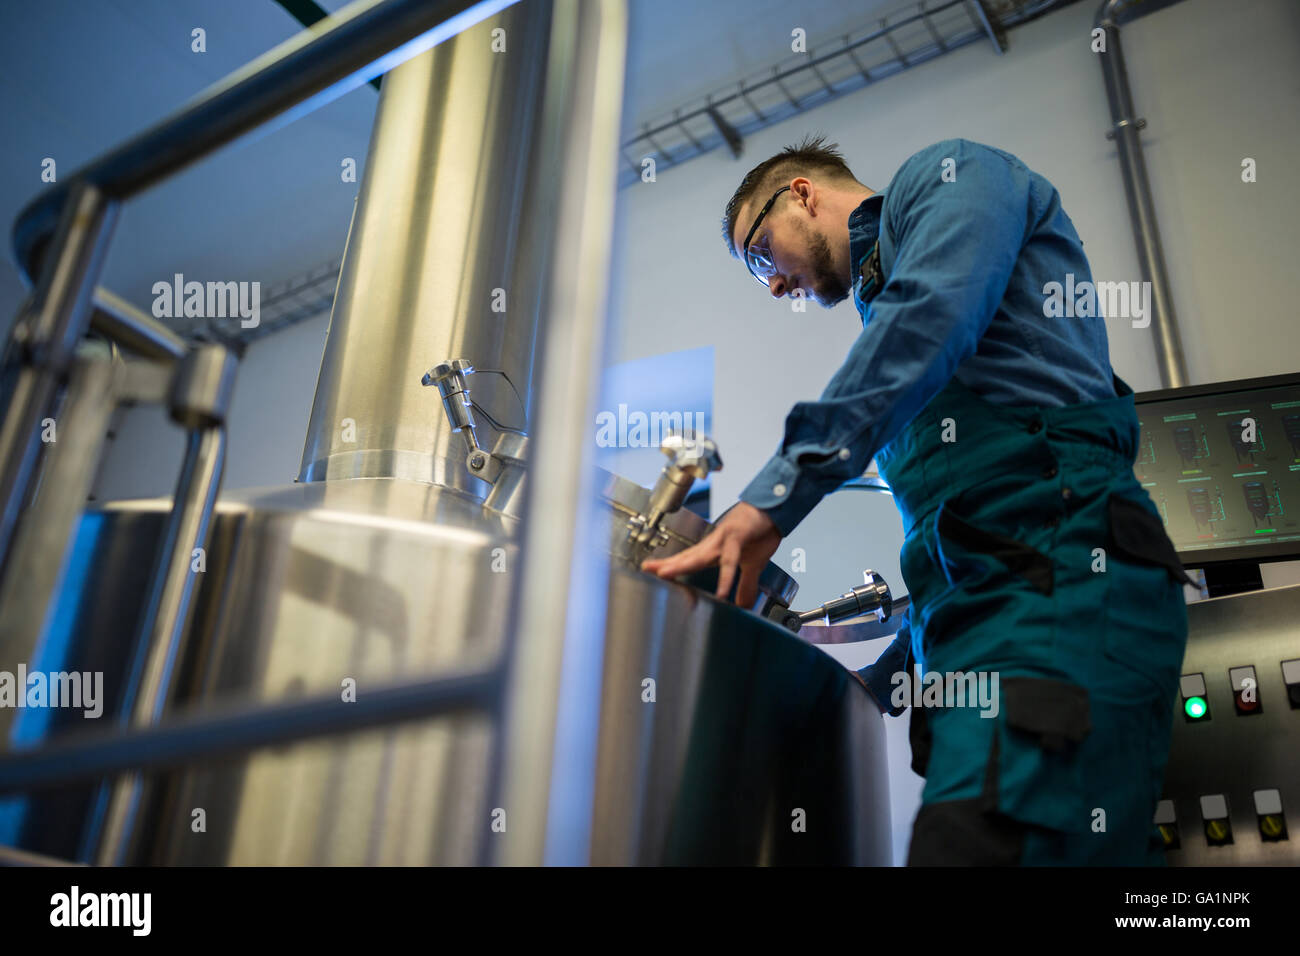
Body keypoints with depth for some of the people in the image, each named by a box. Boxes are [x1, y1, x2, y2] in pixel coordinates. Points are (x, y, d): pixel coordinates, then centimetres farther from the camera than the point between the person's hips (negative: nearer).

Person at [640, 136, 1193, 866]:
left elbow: (932, 313, -13)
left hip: (1060, 577, -9)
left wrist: (773, 499, -16)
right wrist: (882, 682, 27)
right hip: (982, 595, 9)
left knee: (984, 843, -24)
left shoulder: (945, 174, 13)